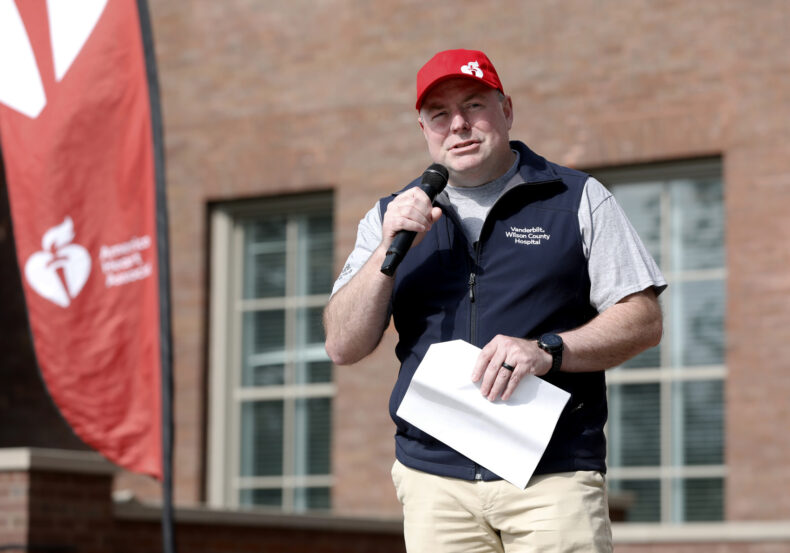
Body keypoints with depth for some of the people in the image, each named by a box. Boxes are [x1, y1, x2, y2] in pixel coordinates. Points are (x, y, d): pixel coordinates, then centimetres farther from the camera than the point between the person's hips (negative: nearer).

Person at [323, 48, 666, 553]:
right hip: (434, 478, 2)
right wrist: (388, 251, -4)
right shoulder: (393, 217, 16)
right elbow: (343, 348, 9)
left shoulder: (578, 200, 10)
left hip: (554, 474, -2)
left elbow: (644, 321, 3)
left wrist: (546, 351, -13)